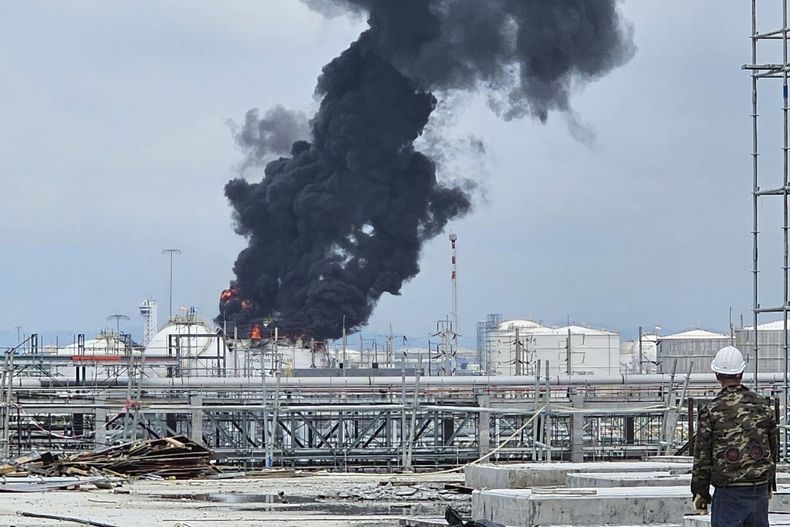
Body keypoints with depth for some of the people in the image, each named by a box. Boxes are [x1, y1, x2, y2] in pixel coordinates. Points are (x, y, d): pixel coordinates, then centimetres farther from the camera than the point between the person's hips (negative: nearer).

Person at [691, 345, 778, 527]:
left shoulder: (711, 411, -8)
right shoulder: (763, 406, 4)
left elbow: (702, 456, -5)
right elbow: (773, 447, 13)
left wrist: (700, 492, 4)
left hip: (729, 495, -4)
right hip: (760, 491, 4)